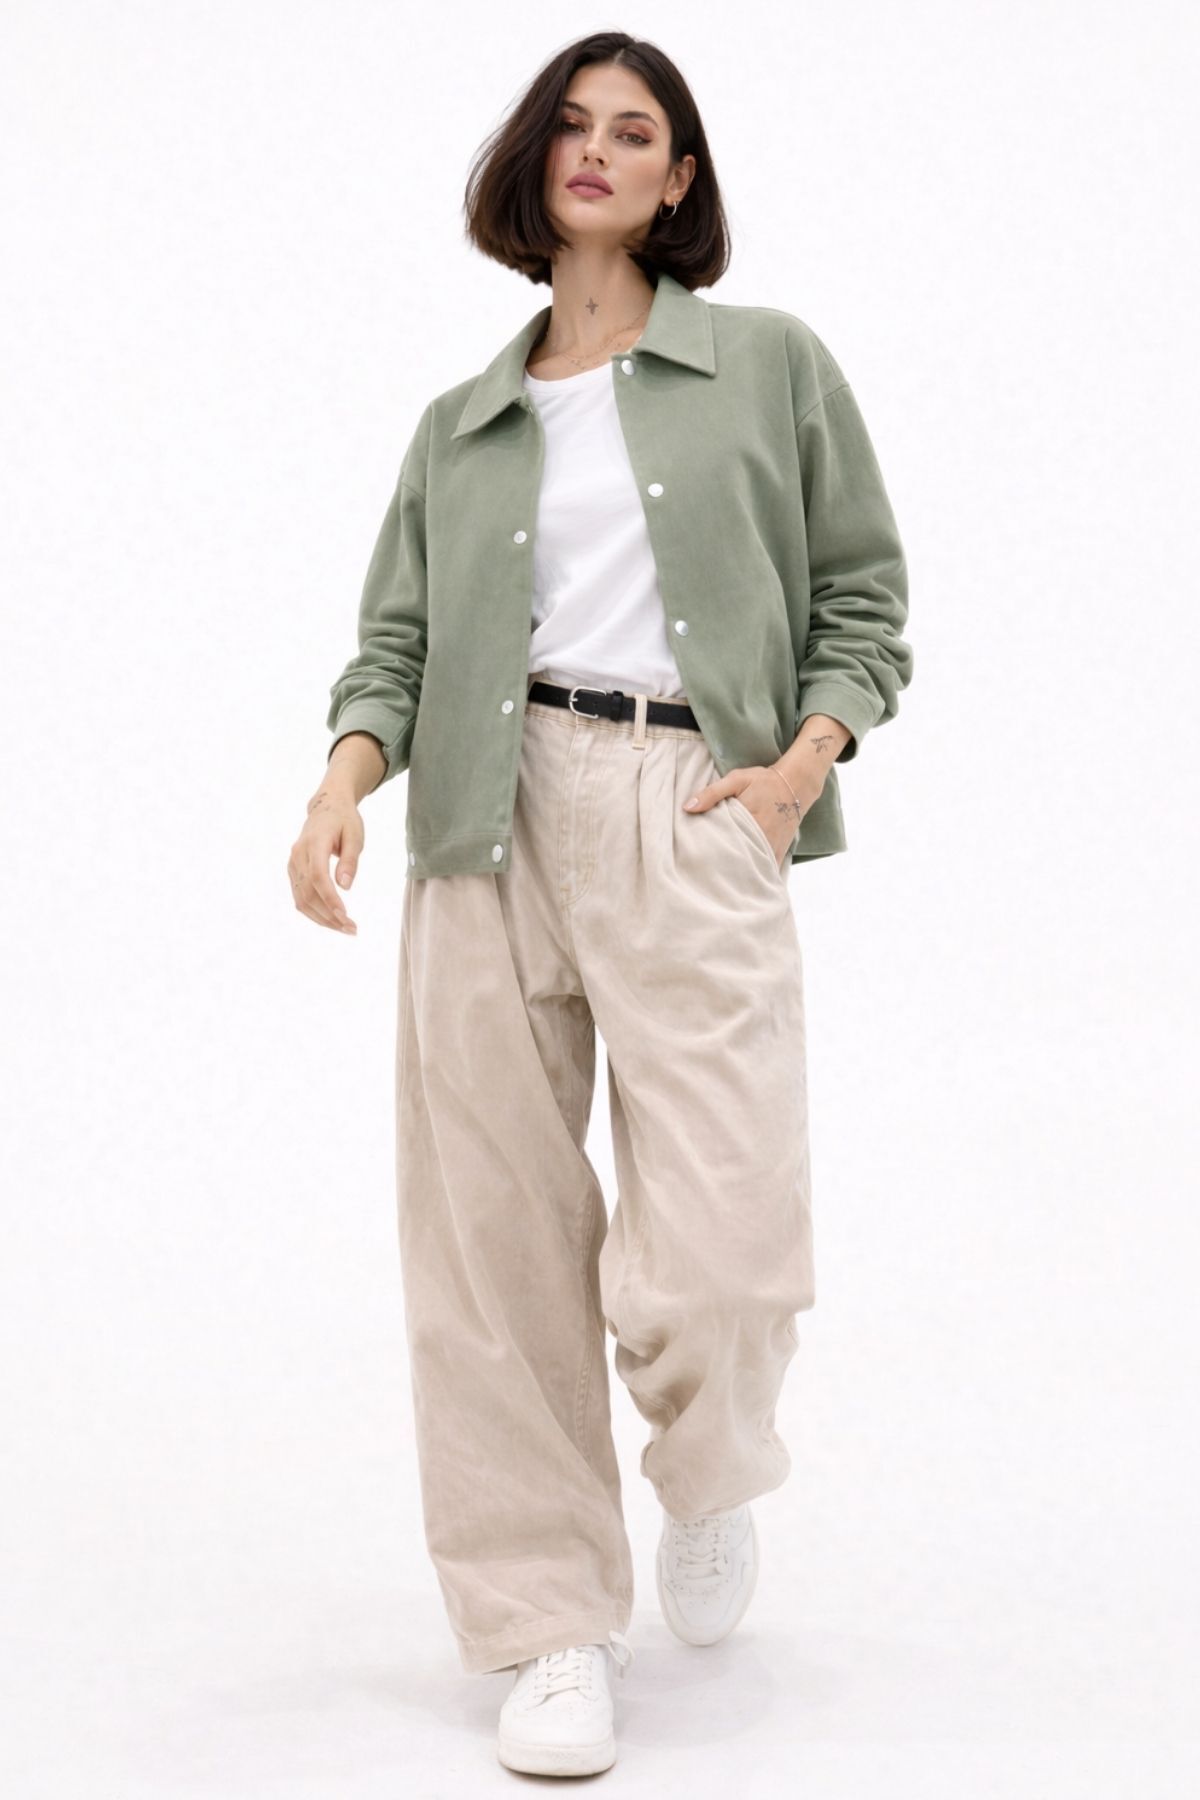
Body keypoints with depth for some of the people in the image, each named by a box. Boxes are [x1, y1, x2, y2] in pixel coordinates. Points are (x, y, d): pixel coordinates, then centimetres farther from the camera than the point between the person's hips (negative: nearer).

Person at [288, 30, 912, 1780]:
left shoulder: (771, 362, 14)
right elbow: (398, 635, 11)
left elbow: (863, 597, 12)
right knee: (494, 1234, 0)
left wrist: (805, 761, -5)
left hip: (692, 815, -2)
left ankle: (708, 1473, 24)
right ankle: (555, 1625, 16)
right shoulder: (460, 427, 20)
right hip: (486, 821, 3)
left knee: (717, 1250, -12)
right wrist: (345, 777, -9)